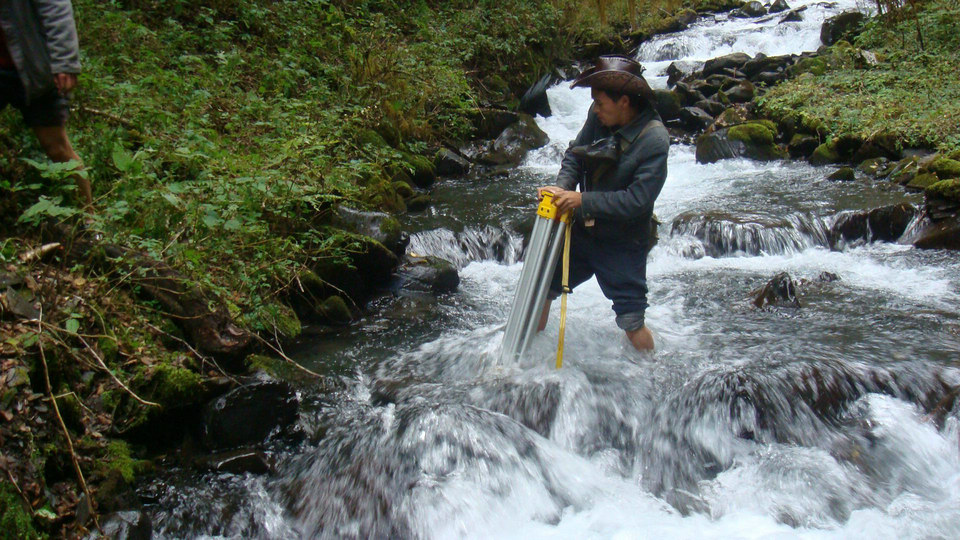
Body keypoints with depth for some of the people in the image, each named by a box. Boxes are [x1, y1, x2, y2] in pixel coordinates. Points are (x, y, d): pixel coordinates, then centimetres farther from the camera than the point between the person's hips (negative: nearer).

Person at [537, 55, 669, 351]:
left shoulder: (654, 140, -23)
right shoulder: (599, 117, -7)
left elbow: (638, 200, -26)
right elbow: (574, 154, 7)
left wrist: (583, 200, -25)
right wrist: (562, 186, -13)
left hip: (623, 246, -6)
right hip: (584, 232, 6)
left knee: (632, 323, 0)